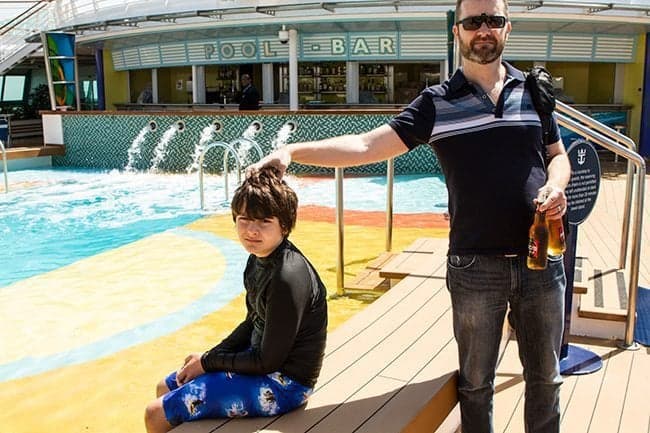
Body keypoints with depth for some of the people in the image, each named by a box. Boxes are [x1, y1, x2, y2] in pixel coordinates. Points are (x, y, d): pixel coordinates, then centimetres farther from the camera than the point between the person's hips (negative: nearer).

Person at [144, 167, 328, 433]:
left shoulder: (288, 279, -29)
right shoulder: (260, 258, 1)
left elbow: (268, 361, -23)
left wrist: (208, 363, -11)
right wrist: (209, 356, 2)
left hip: (284, 382, -9)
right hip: (260, 358, 9)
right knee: (165, 389, 21)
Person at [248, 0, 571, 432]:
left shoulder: (536, 90, 8)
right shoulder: (437, 103, -1)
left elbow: (558, 156, 17)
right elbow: (366, 146, -9)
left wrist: (556, 186, -7)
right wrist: (291, 151, -21)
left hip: (541, 260, 3)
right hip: (475, 266, -2)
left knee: (545, 376, 17)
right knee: (476, 381, 12)